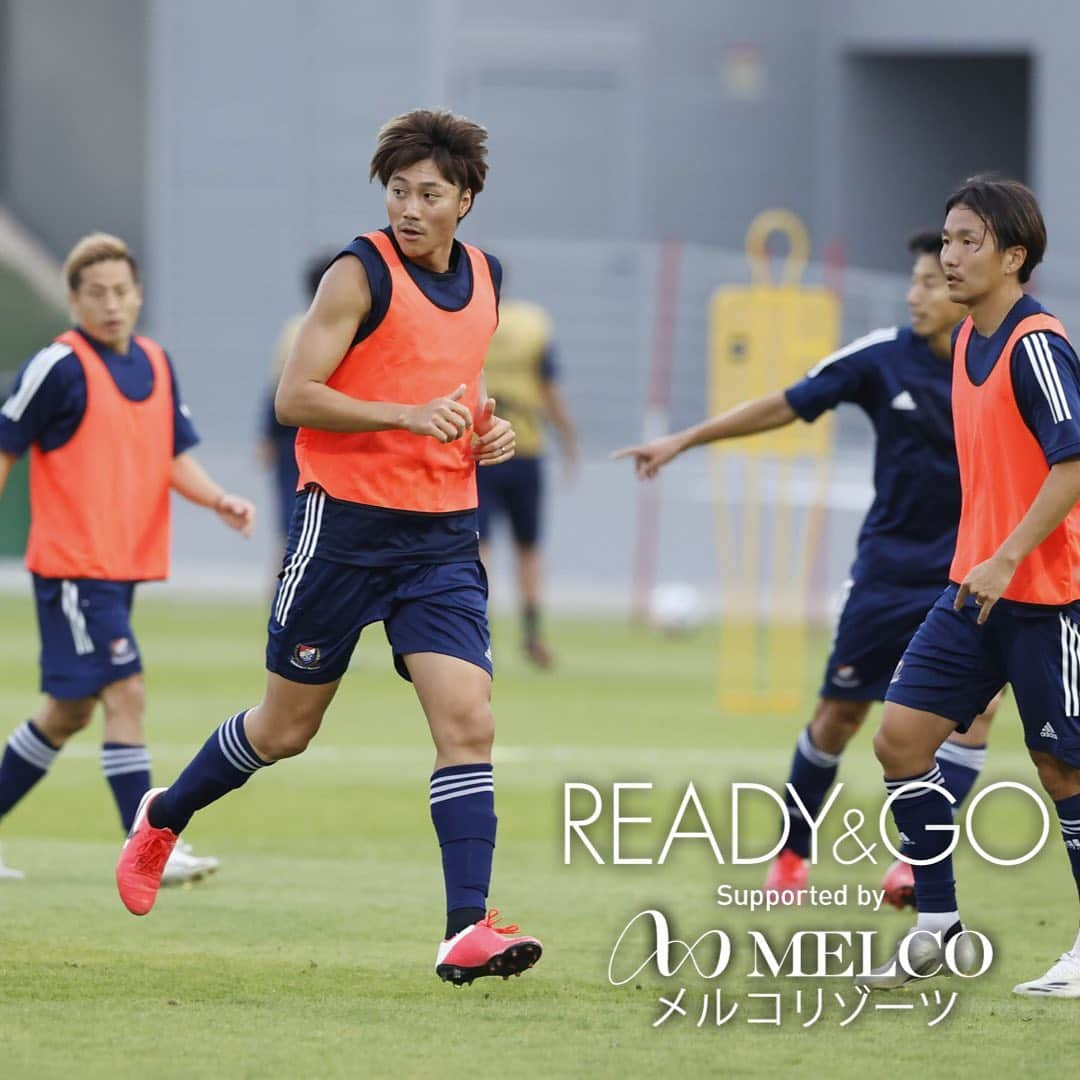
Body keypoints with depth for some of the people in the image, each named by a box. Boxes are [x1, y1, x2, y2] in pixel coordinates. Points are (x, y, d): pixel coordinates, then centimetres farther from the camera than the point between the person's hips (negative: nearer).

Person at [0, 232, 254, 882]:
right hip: (73, 565, -8)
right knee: (126, 693, -14)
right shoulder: (59, 367, -10)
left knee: (70, 712, 13)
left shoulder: (156, 365, 10)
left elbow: (175, 456, 11)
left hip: (124, 562, 8)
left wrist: (219, 500, -8)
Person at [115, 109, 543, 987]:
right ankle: (163, 819, 36)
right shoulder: (362, 273, -10)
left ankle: (467, 931, -15)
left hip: (445, 536, 5)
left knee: (468, 722, -12)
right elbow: (295, 396, -14)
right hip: (347, 525, -4)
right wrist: (409, 415, -24)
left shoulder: (484, 277, 10)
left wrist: (487, 430, 7)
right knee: (286, 727, 9)